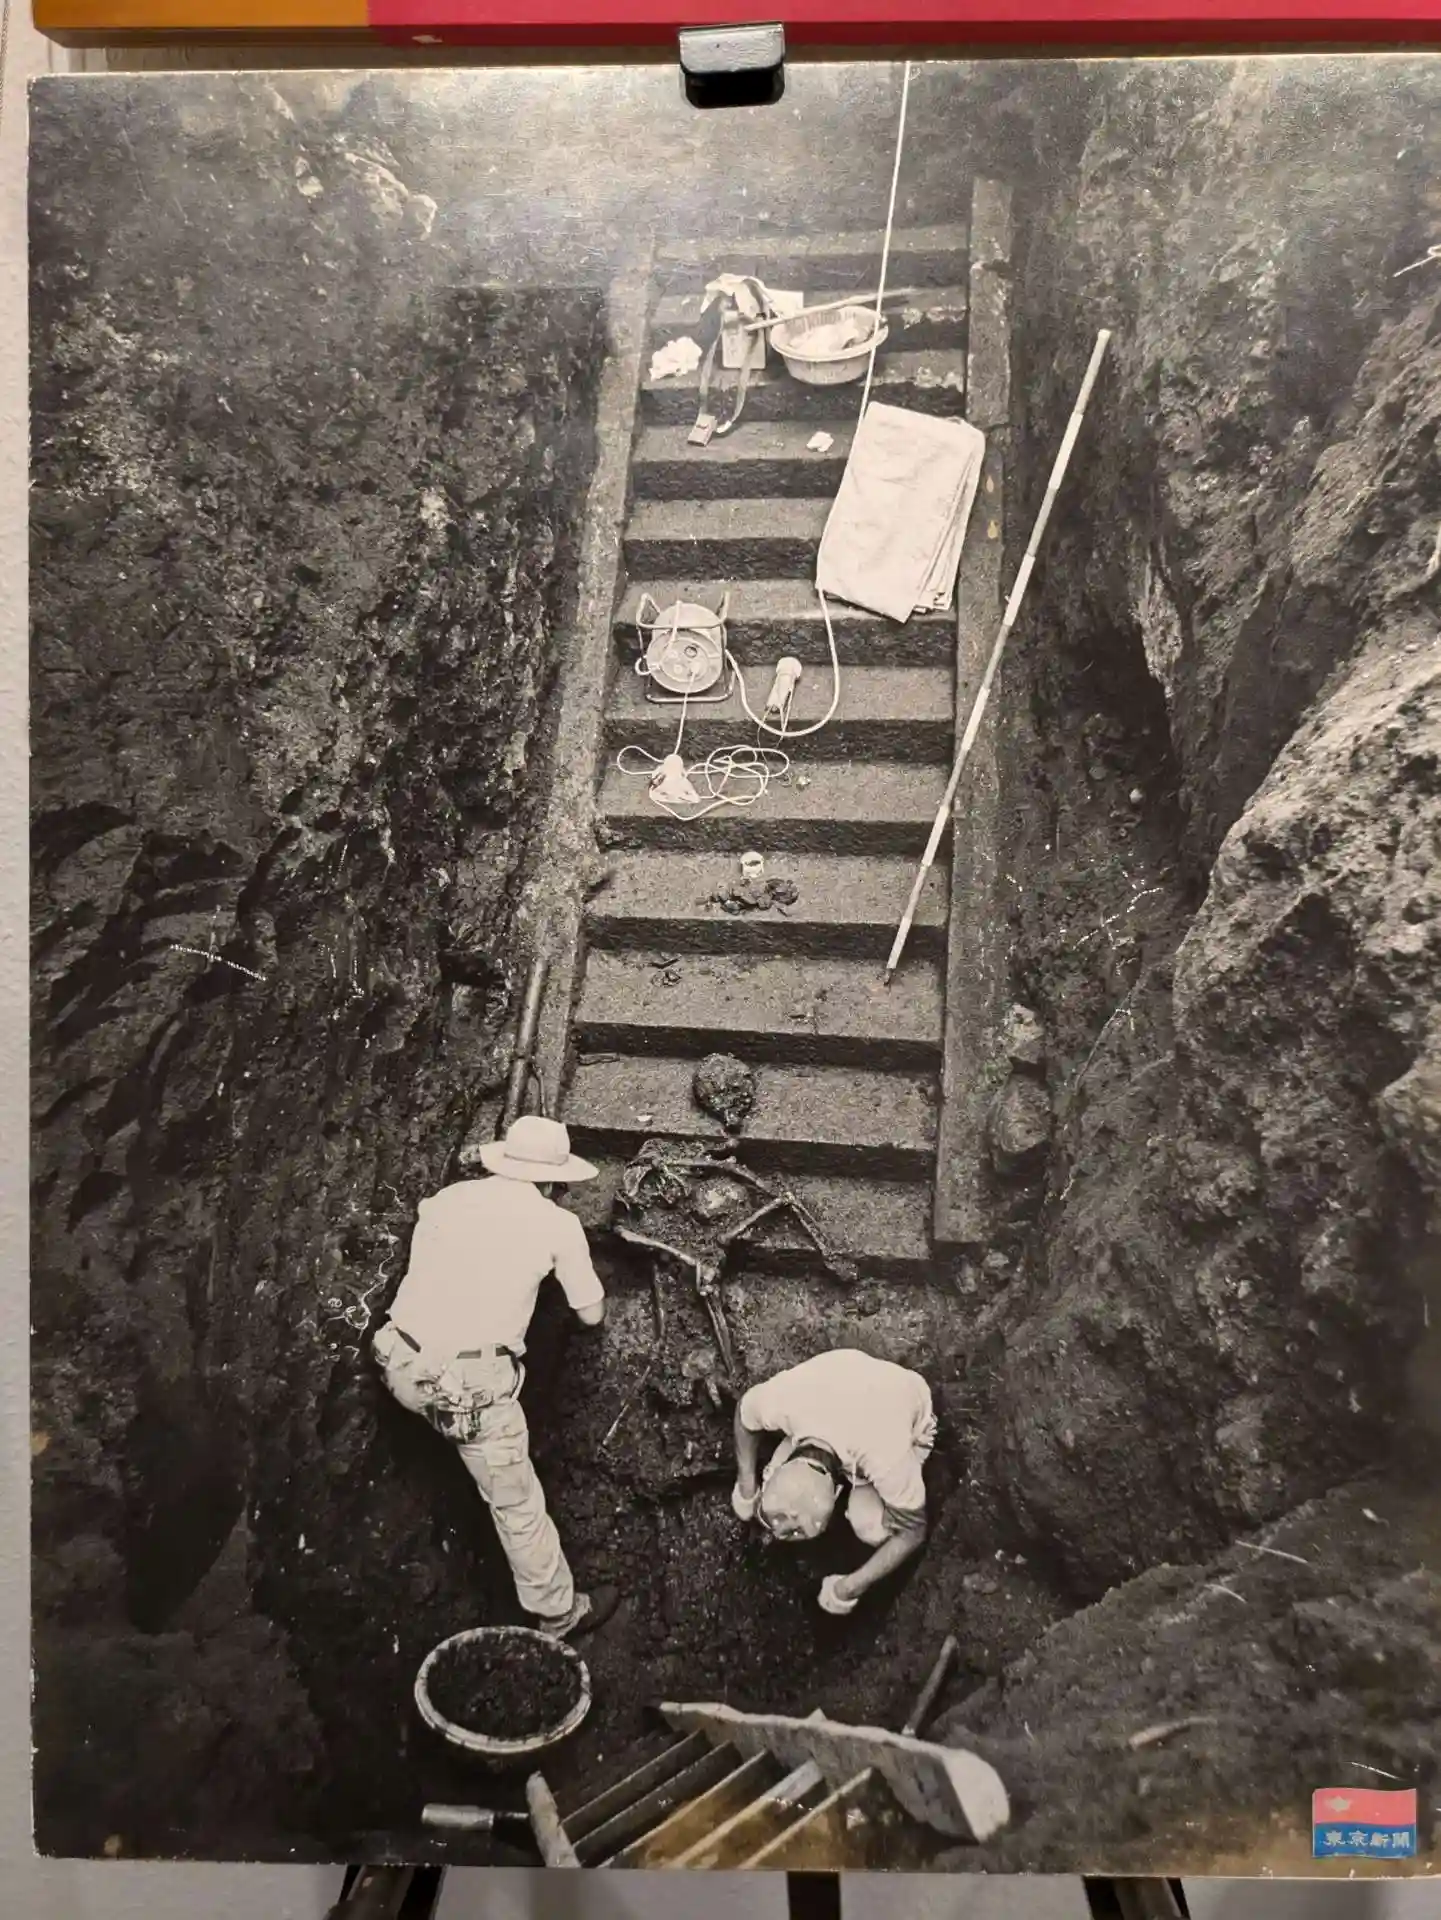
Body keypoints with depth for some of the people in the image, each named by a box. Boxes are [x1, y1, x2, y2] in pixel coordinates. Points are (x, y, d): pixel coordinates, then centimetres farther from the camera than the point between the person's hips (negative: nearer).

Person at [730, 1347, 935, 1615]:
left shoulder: (887, 1460, -44)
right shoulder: (779, 1399, -37)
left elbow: (913, 1533, -24)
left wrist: (849, 1588, -17)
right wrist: (747, 1488, -7)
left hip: (907, 1422, -3)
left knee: (872, 1529, -24)